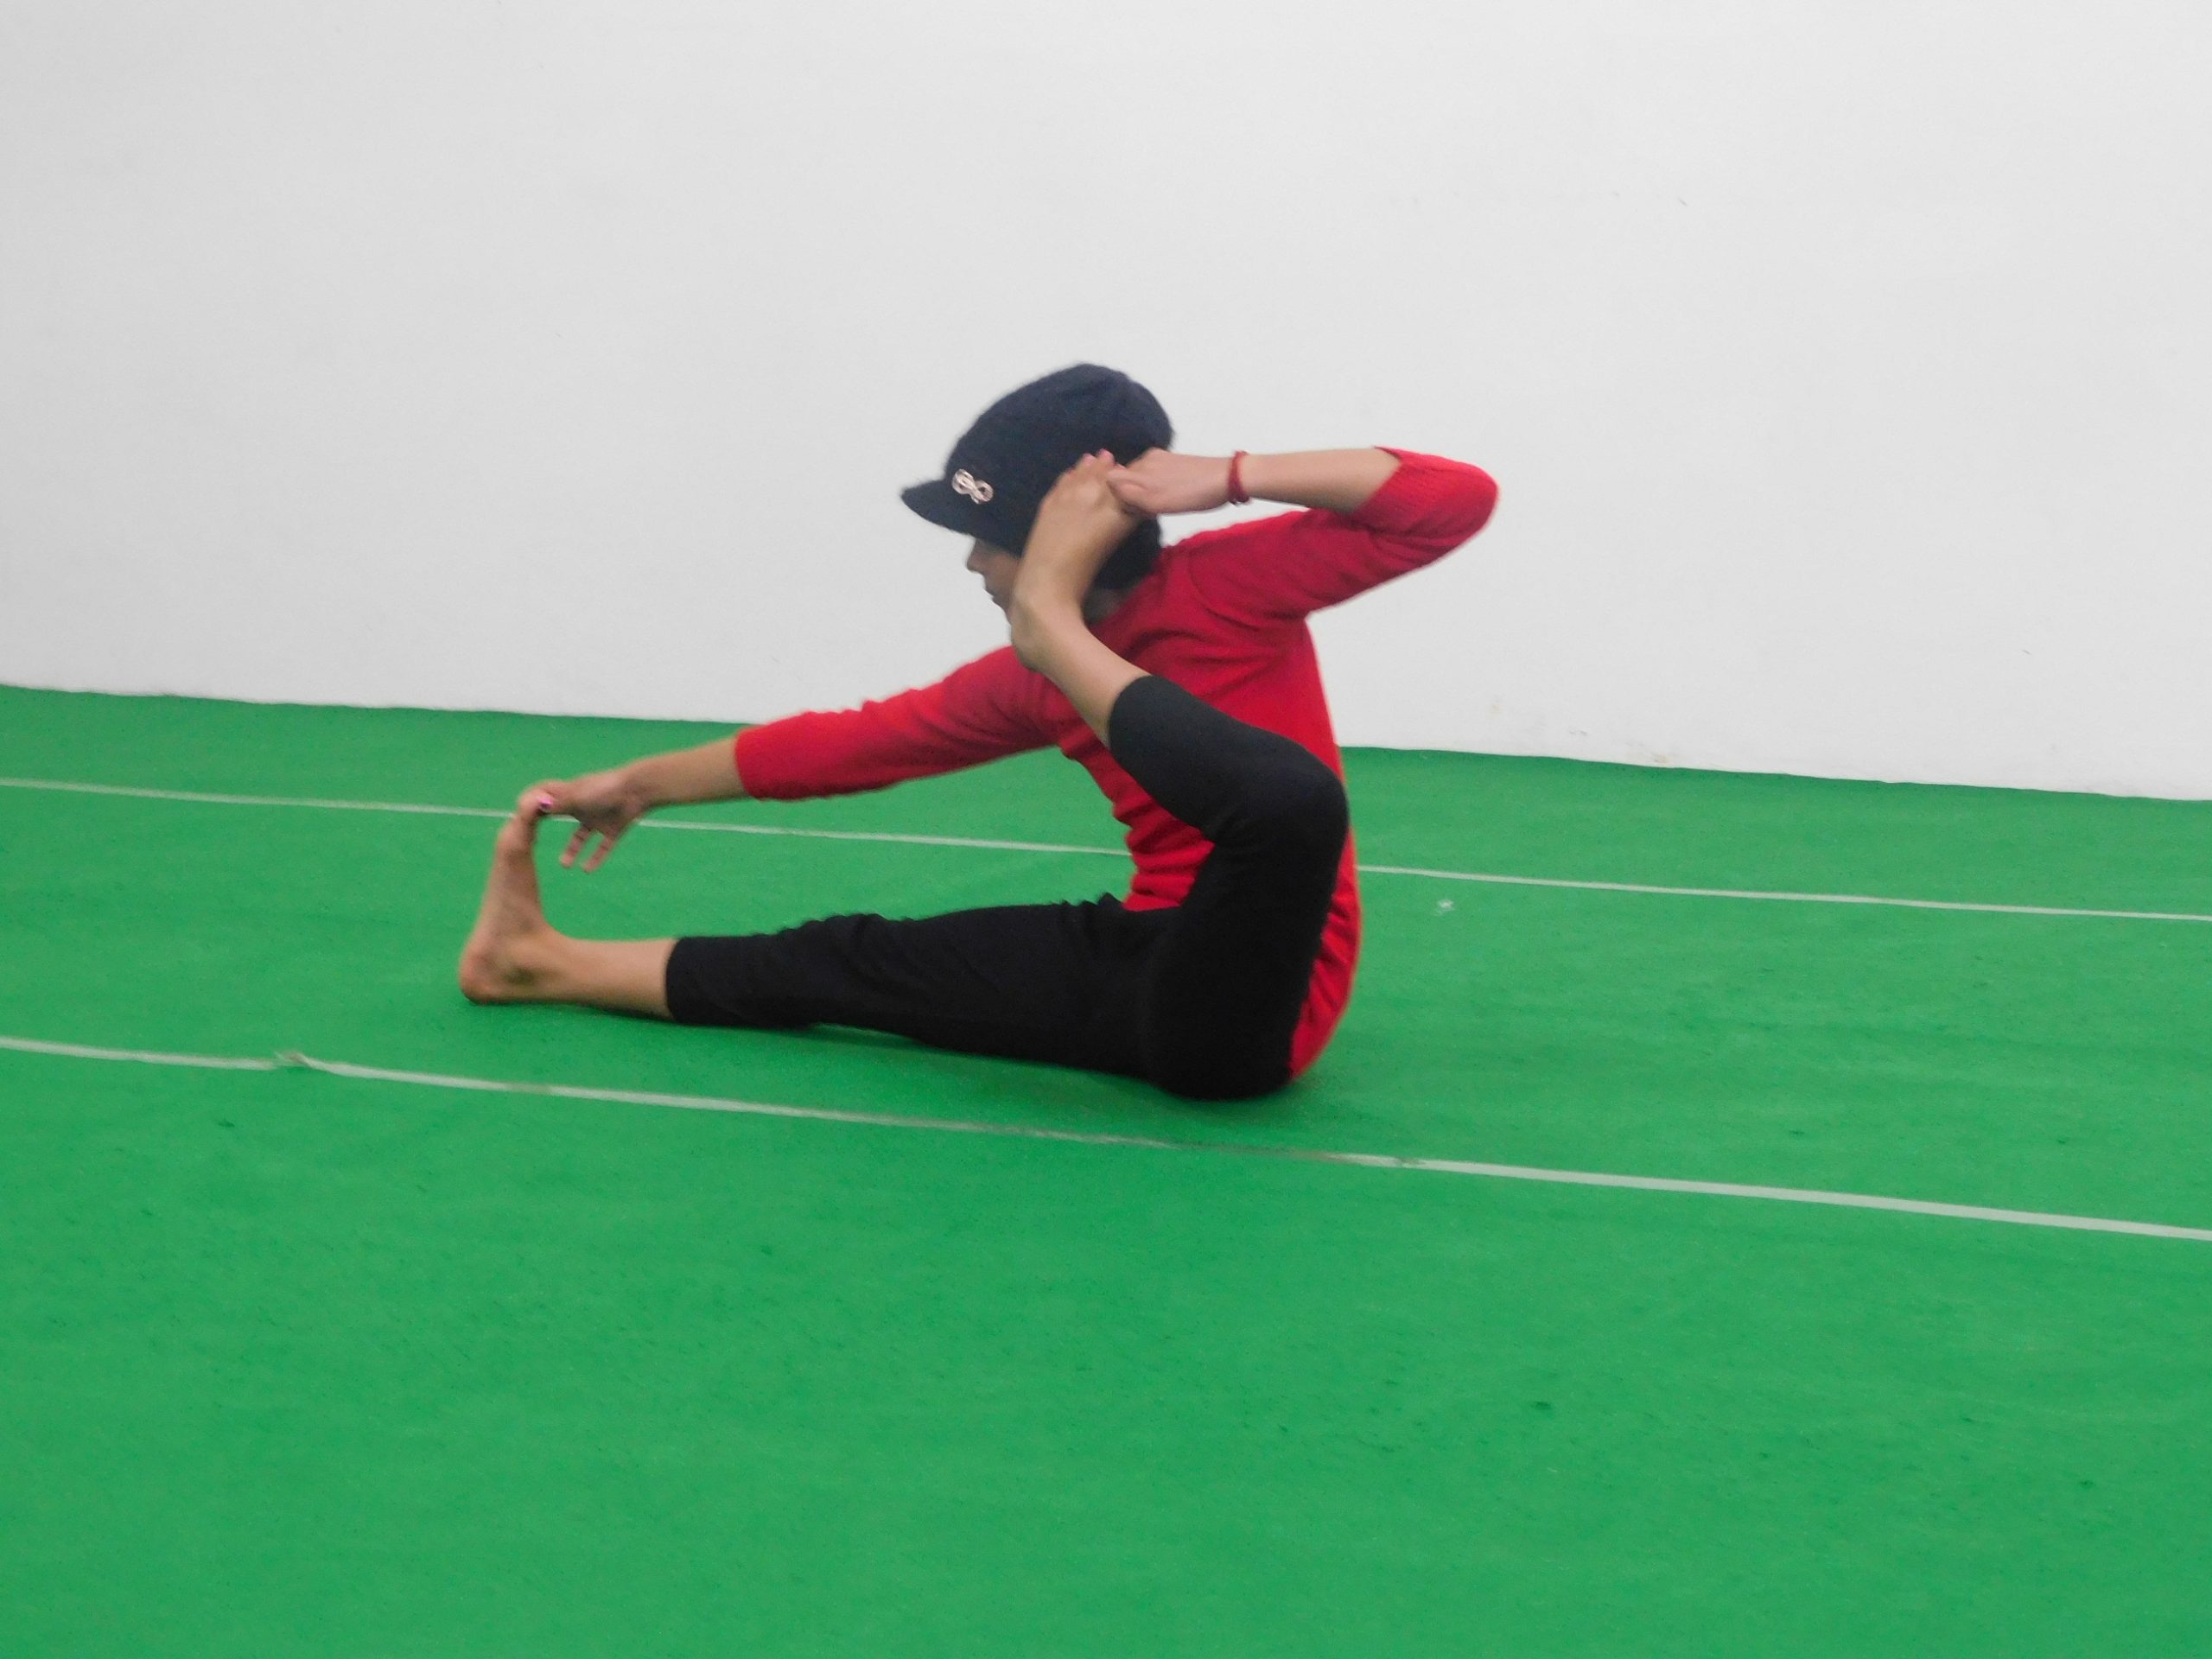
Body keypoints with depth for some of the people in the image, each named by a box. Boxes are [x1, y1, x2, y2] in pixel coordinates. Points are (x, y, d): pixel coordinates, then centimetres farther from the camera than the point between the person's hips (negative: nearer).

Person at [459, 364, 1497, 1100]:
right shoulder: (1028, 680, 8)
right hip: (1152, 970, 7)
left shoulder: (1226, 584, -12)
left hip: (1247, 1004, -7)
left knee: (1290, 795, -38)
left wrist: (1228, 478, -25)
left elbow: (1457, 501, -20)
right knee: (856, 958, 11)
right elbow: (857, 742, 19)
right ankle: (549, 964, 26)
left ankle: (1056, 632, -22)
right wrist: (642, 784, 25)